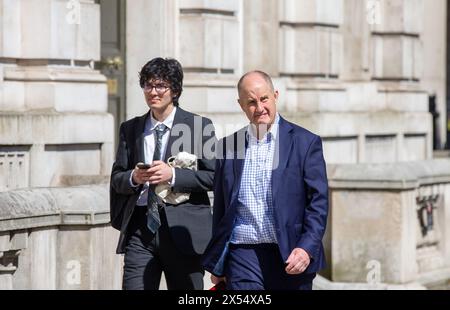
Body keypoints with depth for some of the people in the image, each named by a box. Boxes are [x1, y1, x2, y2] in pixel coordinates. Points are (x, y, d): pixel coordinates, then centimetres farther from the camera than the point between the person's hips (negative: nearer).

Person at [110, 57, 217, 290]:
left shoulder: (199, 126, 2)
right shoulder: (130, 129, 13)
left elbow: (213, 176, -3)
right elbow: (116, 178, 13)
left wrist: (173, 175, -16)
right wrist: (133, 178, -10)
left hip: (182, 229, -2)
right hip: (139, 228, 2)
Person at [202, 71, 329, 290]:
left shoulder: (305, 143, 2)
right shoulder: (227, 146, 11)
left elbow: (318, 202, -2)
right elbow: (220, 208, 16)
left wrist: (306, 248, -15)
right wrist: (216, 265, 14)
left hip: (290, 257, -1)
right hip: (243, 256, 1)